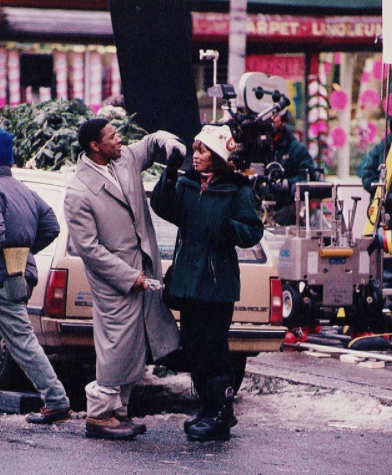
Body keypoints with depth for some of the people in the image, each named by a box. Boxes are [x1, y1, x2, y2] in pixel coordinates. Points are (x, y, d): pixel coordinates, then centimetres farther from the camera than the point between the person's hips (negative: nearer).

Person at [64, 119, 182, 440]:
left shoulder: (126, 159, 3)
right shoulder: (79, 193, -17)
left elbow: (155, 141, 20)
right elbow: (88, 247, -17)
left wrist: (173, 148, -5)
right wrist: (129, 277, -17)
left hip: (143, 271, 8)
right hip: (115, 281, -8)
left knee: (134, 349, 12)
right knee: (118, 347, -5)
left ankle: (118, 410, 21)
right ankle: (99, 415, 6)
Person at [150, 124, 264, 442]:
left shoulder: (237, 190, -5)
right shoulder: (187, 184, 9)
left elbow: (254, 231, -6)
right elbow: (163, 208, -4)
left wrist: (233, 229, -26)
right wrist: (169, 177, -17)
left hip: (218, 283, -6)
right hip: (189, 281, 6)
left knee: (213, 349, -5)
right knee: (192, 347, 10)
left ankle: (220, 417, 0)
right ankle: (209, 409, 21)